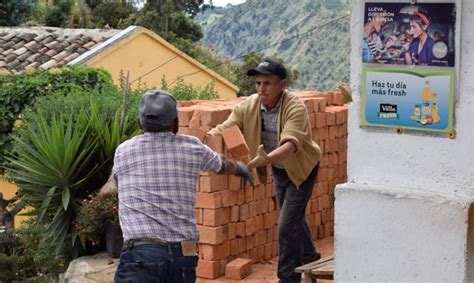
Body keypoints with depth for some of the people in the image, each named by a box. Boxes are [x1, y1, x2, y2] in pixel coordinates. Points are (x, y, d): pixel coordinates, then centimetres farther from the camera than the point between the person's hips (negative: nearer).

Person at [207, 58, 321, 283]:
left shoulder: (295, 108, -34)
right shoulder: (249, 105, -18)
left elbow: (290, 144, -48)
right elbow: (224, 129, -24)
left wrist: (265, 159, -67)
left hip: (301, 168, -6)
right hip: (278, 169, 6)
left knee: (287, 225, -11)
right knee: (293, 214, 27)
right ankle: (307, 252, 53)